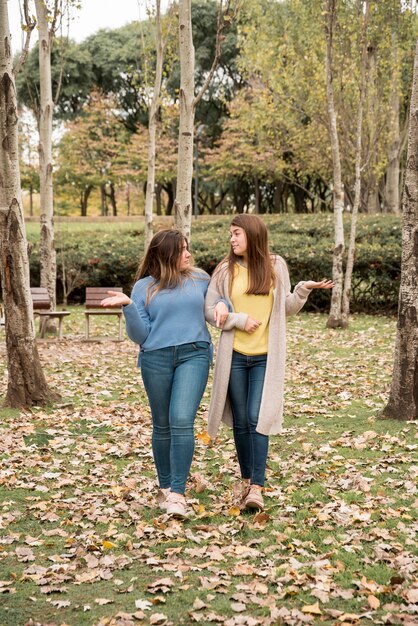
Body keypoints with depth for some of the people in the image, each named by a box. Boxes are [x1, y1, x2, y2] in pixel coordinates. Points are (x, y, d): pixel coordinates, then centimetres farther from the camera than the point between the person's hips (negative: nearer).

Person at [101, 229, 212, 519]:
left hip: (194, 355, -1)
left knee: (182, 421, -16)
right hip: (156, 358, 1)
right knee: (162, 426, 10)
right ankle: (164, 488, 25)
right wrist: (128, 306, -14)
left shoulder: (200, 279, 8)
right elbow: (140, 335, 1)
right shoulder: (144, 287, 4)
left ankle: (177, 494, -14)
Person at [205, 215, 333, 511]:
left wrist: (304, 290, -6)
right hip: (235, 356, 1)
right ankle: (246, 479, 24)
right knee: (240, 421, 8)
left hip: (266, 358, -1)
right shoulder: (225, 270, 1)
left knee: (258, 419, -10)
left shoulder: (276, 266, 2)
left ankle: (257, 487, -8)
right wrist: (240, 320, -13)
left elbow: (286, 309, 10)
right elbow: (210, 311, 2)